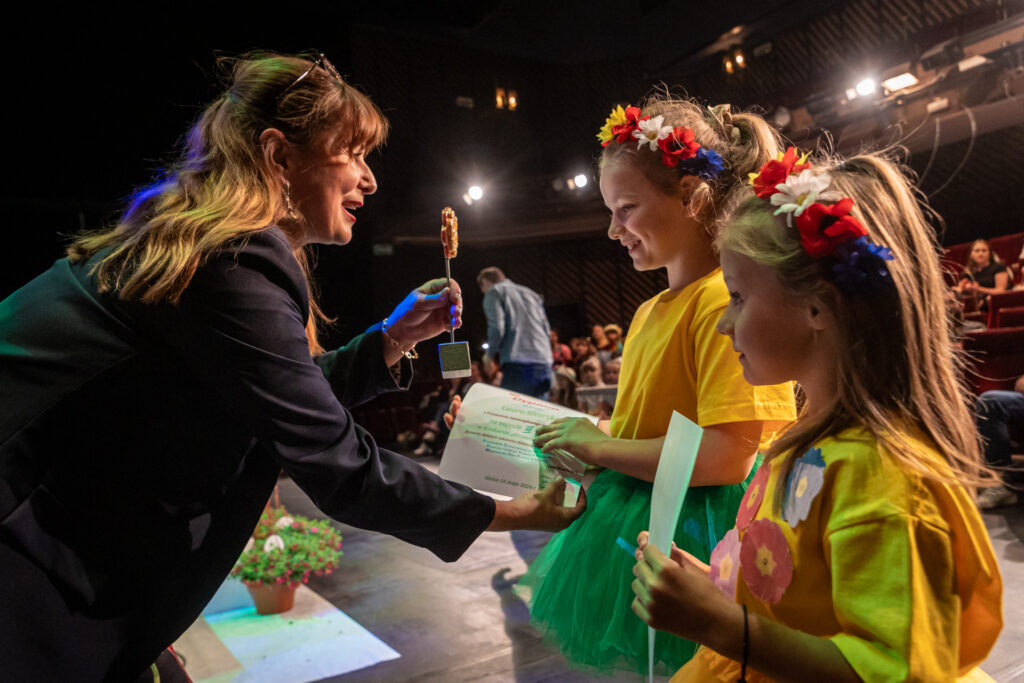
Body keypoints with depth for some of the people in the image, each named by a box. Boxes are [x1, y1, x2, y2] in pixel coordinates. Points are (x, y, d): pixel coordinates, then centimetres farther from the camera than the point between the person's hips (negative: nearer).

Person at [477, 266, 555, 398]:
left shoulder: (493, 293, 7)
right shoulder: (530, 293, 26)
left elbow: (497, 328, -8)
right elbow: (547, 331, 19)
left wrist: (491, 353, 6)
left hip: (518, 364, -6)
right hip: (544, 363, 6)